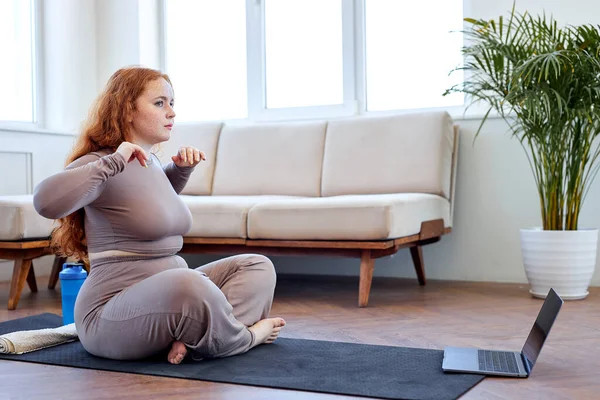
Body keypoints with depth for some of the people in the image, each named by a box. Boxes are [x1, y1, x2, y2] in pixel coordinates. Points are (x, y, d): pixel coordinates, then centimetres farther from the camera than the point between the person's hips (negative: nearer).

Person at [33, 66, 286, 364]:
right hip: (112, 313, -9)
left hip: (170, 299, 9)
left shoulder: (151, 162, 13)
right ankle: (245, 336, -9)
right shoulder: (100, 165, -12)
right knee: (188, 284, -39)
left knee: (258, 267, 3)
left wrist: (182, 167, 18)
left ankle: (192, 339, -20)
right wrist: (113, 163, -29)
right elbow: (46, 201, -33)